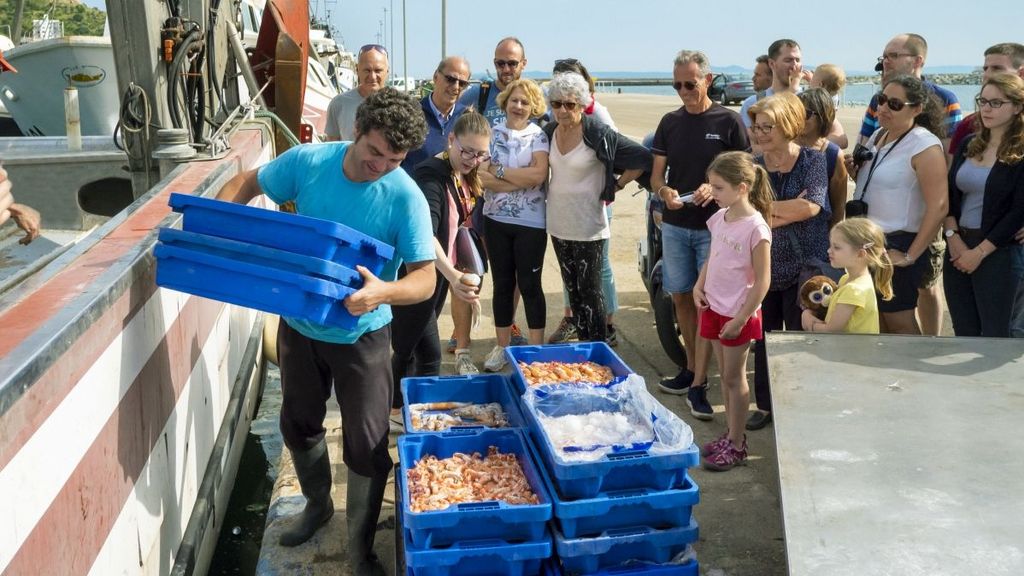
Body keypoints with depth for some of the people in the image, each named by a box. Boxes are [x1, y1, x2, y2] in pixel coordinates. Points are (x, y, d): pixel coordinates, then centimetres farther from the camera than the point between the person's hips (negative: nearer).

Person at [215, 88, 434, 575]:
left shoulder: (405, 197, -23)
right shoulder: (306, 161, -14)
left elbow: (426, 278, -23)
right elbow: (247, 183, 3)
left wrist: (384, 291, -44)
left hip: (361, 337, -3)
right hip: (299, 325, 4)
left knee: (367, 445, 3)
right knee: (298, 425, 22)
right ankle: (317, 504, 50)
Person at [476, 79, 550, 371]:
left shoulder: (539, 136, -1)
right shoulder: (491, 133, 4)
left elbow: (539, 174, -17)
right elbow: (483, 176, -8)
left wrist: (501, 172, -11)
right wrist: (523, 178, -15)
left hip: (531, 223, -2)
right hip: (496, 220, 2)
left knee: (530, 285, 4)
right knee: (502, 284, 11)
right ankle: (502, 346, 22)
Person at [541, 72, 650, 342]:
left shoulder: (598, 134, -15)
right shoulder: (549, 131, 3)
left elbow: (642, 159, -14)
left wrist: (615, 186, -8)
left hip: (587, 226, -6)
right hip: (558, 223, 6)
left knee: (589, 290, -1)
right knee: (572, 287, 14)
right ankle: (582, 342, 25)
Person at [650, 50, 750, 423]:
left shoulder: (728, 121, -3)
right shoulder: (670, 122, 8)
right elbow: (656, 175, 8)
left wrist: (716, 188, -21)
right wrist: (664, 191, -15)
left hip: (714, 226, -4)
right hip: (675, 224, 4)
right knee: (681, 297, 11)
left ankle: (698, 385, -1)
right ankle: (691, 368, 26)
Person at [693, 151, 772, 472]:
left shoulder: (755, 228, -20)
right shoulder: (719, 218, 2)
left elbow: (762, 280, -18)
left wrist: (741, 319, -18)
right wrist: (699, 285, 0)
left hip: (738, 314, -7)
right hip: (714, 308, 7)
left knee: (734, 378, 4)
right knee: (726, 375, 16)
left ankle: (736, 446, 17)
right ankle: (731, 435, 29)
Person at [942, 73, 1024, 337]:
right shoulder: (969, 144, 10)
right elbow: (948, 194, 8)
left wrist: (979, 252, -13)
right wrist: (953, 236, -6)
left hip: (997, 253, -5)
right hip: (958, 247, 5)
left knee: (993, 335, 2)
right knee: (963, 332, 11)